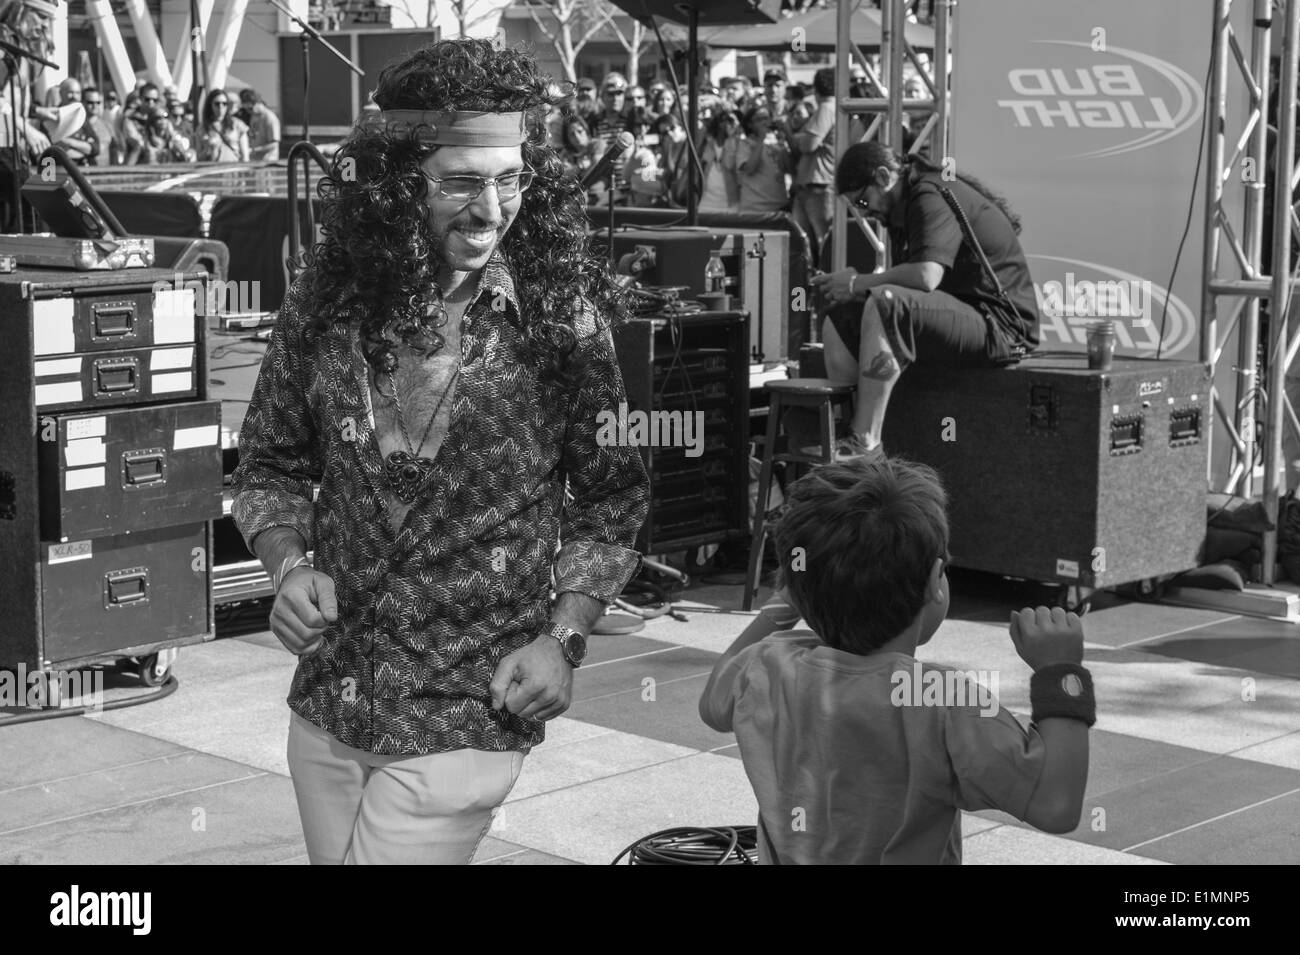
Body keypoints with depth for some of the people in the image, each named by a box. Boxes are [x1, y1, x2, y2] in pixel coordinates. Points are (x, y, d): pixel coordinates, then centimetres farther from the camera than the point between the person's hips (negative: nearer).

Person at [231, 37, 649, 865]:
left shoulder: (563, 315, -10)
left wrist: (564, 636, -10)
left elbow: (609, 500, 1)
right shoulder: (329, 299, -4)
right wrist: (289, 562, -9)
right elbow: (273, 466, 9)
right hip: (326, 706, 4)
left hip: (466, 723, -3)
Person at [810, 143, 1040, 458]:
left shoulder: (933, 197, -14)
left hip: (998, 325, -10)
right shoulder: (909, 203, 17)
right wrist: (857, 283, -1)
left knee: (884, 304, -32)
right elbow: (910, 281, 15)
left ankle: (864, 444, -31)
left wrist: (858, 283, -16)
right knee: (838, 325, 0)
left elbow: (926, 276, -29)